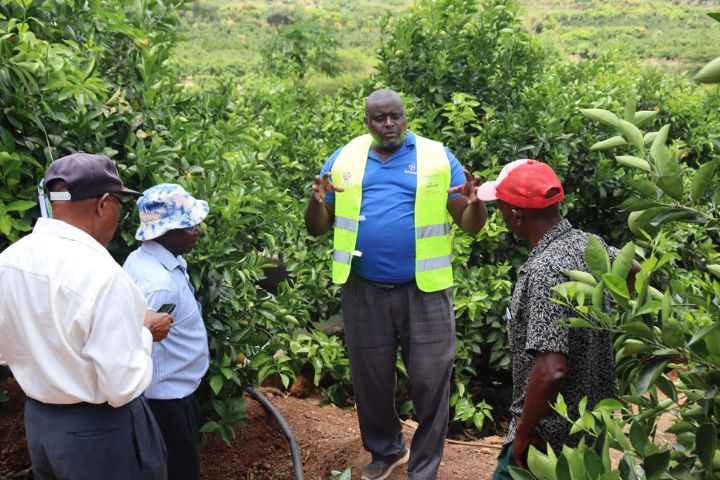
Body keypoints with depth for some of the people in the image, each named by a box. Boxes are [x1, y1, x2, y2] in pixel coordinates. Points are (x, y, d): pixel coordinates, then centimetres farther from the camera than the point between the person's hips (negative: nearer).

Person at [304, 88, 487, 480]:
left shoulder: (438, 157, 1)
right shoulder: (344, 159, 6)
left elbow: (471, 225, 0)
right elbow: (317, 228, 7)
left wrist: (475, 204, -22)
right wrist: (317, 202, -15)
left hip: (425, 290, -2)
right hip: (364, 291, 2)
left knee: (430, 382, 5)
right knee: (370, 380, 15)